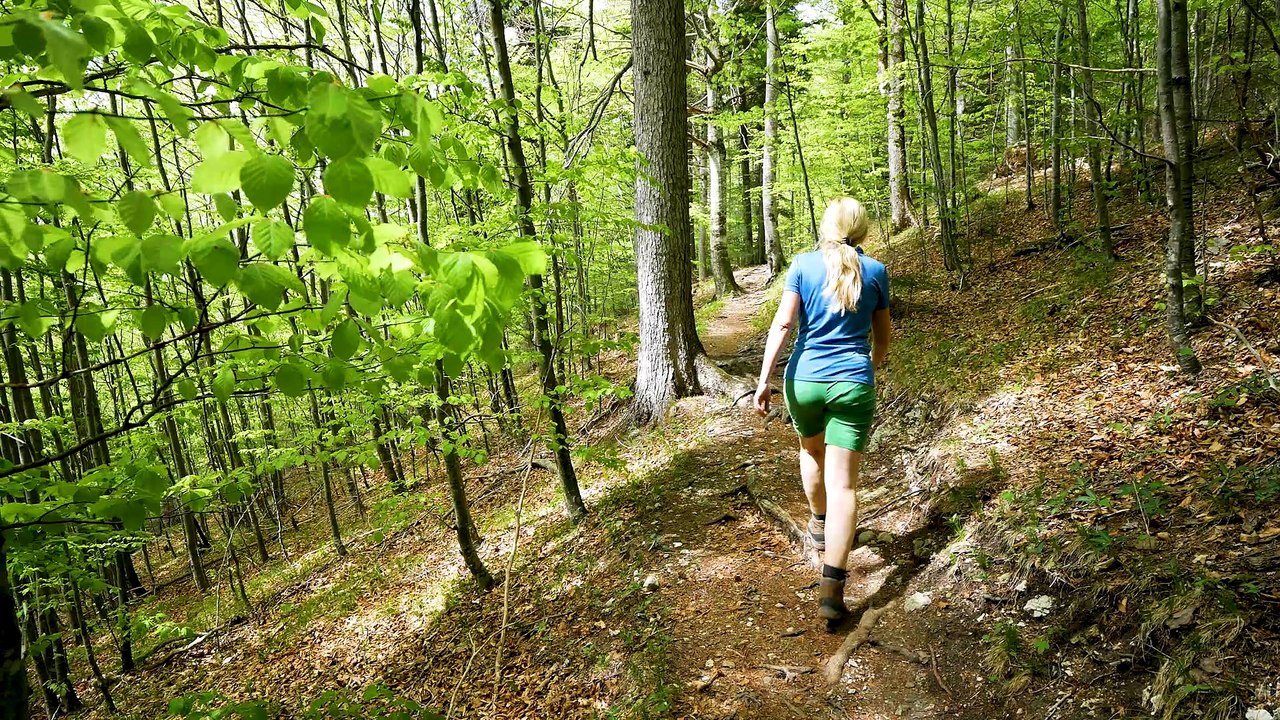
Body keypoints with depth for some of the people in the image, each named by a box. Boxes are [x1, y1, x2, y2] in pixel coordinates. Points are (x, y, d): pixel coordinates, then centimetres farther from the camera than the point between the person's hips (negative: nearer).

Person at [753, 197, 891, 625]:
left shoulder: (803, 265, 0)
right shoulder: (875, 271, 4)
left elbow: (783, 323, -9)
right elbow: (882, 335, 14)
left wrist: (764, 378, -8)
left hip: (804, 380, 1)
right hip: (853, 384, -1)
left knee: (812, 452, 29)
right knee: (843, 484, -2)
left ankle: (819, 525, 51)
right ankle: (832, 587, -10)